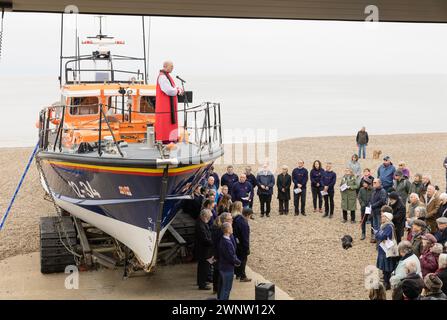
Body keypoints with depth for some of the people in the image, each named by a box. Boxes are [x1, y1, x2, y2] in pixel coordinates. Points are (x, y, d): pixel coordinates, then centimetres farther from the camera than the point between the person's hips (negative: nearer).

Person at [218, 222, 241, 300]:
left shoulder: (222, 240, 4)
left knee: (223, 287, 21)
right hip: (228, 268, -10)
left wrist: (235, 260, 1)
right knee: (226, 288, 1)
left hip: (222, 267, 10)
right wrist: (238, 262, -7)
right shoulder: (227, 243, -27)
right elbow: (231, 257, -25)